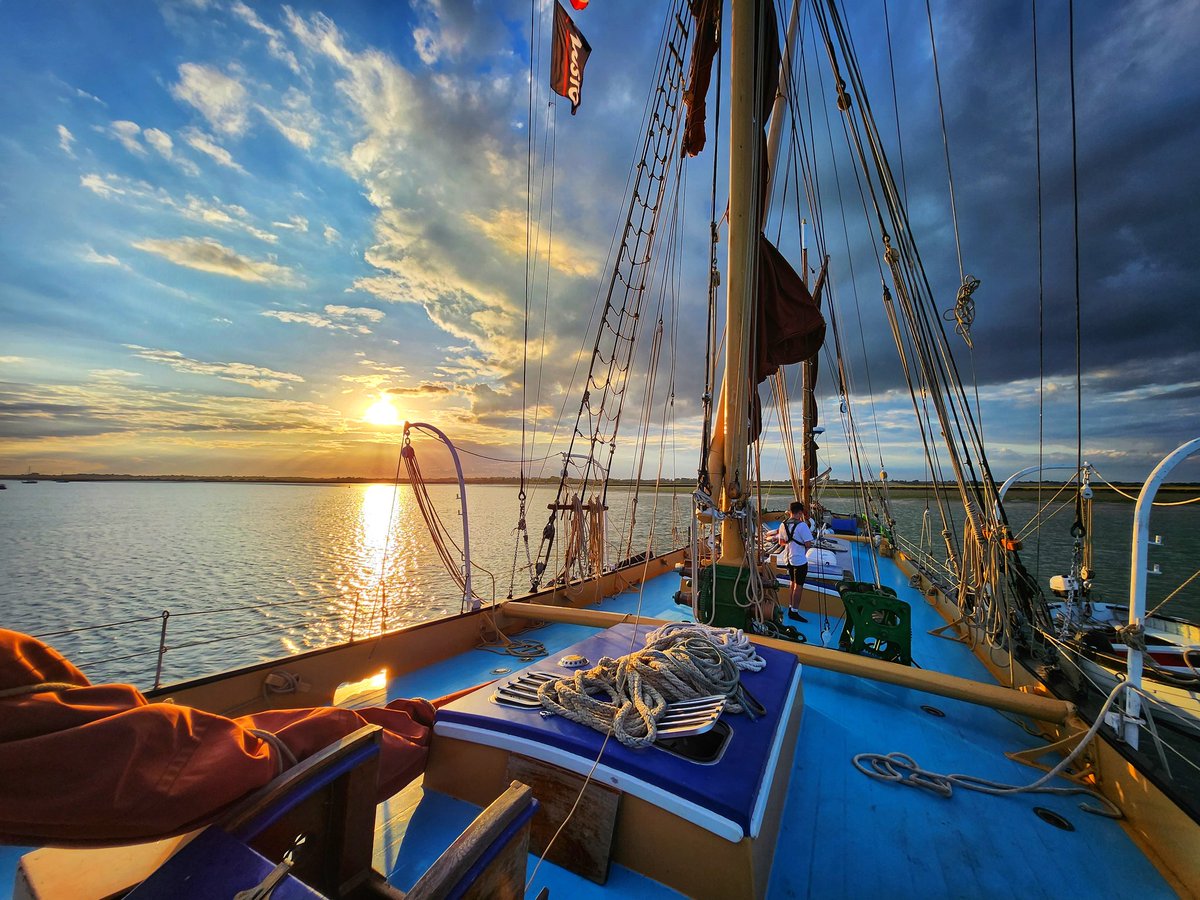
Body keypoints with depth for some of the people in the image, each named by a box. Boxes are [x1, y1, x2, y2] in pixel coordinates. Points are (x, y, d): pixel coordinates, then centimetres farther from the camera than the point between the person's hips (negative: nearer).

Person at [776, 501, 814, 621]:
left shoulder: (783, 524, 2)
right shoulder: (802, 525, -19)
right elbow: (808, 544, -19)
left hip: (788, 559, 7)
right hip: (800, 560, -7)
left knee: (793, 584, 21)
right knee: (798, 586, 4)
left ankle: (790, 608, 29)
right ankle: (794, 612, 10)